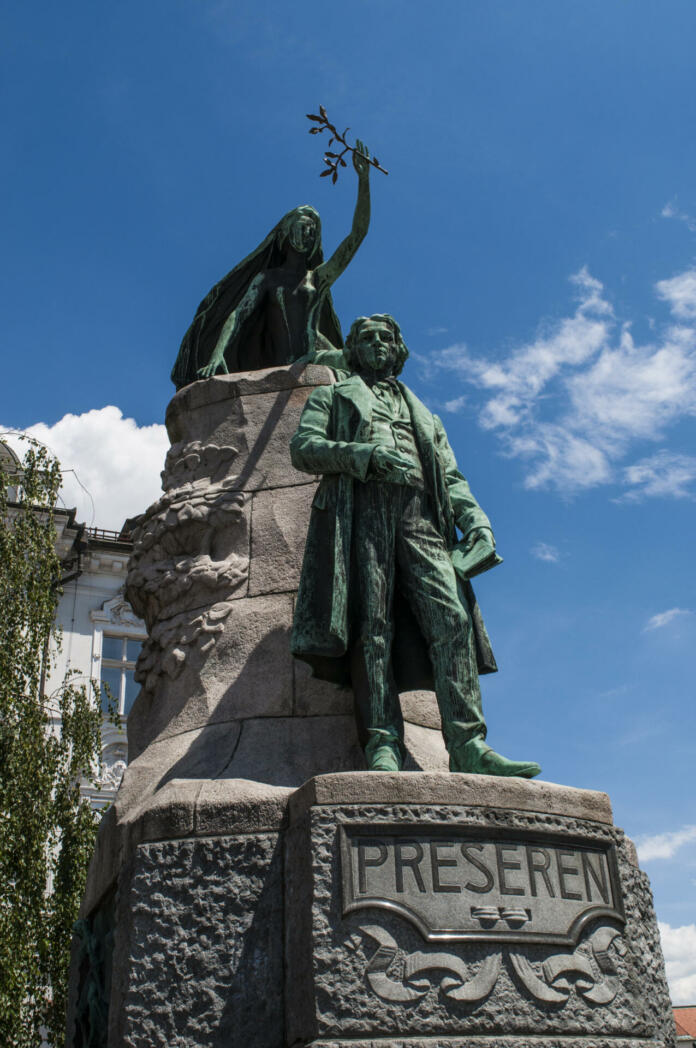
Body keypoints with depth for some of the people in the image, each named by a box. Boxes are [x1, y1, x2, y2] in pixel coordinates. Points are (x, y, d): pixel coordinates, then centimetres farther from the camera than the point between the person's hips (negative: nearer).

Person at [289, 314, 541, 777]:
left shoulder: (422, 413, 37)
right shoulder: (332, 396, 27)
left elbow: (451, 476, 26)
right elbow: (304, 447, 9)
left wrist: (474, 517, 4)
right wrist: (368, 454, -8)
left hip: (419, 514, 3)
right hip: (361, 508, -2)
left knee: (452, 617, -18)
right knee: (372, 625, -16)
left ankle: (468, 745, -25)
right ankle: (383, 746, -20)